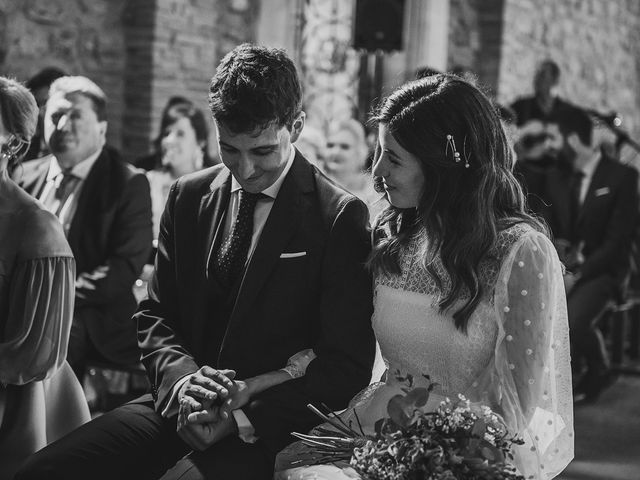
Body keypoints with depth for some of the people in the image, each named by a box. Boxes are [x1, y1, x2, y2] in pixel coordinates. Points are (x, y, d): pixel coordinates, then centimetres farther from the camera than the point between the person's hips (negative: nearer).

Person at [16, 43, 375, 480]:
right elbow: (155, 316, 13)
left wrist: (242, 417, -18)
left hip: (267, 430, -4)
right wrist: (183, 378, -9)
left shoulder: (341, 218, -6)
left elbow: (348, 367, -8)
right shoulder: (189, 196, 9)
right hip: (178, 408, 5)